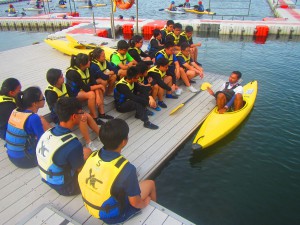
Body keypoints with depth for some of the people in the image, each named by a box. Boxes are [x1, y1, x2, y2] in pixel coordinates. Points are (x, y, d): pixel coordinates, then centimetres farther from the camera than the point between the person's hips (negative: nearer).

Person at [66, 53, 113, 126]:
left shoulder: (86, 69, -6)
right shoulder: (73, 73, -28)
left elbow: (94, 83, -9)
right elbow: (86, 88, -30)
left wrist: (98, 96, -23)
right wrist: (100, 86, -19)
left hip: (82, 89, 8)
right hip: (73, 93, -8)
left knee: (99, 90, -9)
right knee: (91, 94, -31)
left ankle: (101, 113, -5)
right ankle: (94, 118, -19)